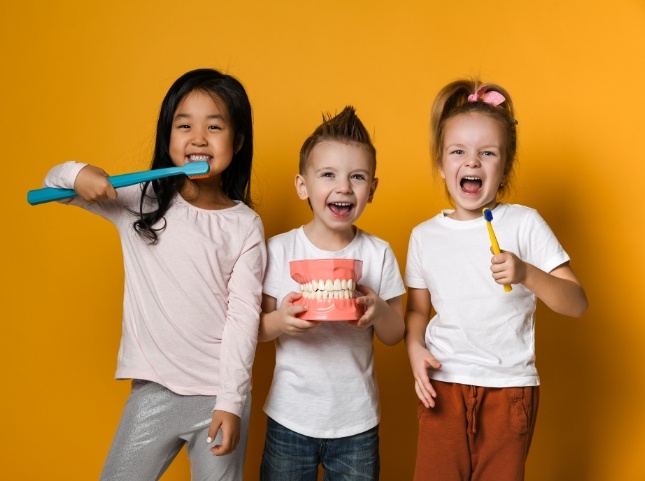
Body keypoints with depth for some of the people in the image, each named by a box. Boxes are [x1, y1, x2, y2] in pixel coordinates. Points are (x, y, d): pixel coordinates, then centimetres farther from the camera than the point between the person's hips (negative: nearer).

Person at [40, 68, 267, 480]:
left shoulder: (245, 225, -6)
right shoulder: (139, 200, -1)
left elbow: (243, 315, -8)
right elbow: (55, 183, 7)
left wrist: (231, 401, -12)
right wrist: (77, 173, -17)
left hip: (220, 393, -1)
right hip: (153, 389, 2)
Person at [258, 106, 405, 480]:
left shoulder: (379, 254, -5)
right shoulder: (279, 250, -8)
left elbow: (395, 335, 1)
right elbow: (255, 328, -2)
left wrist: (379, 311, -20)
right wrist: (280, 321, -23)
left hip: (358, 423, 1)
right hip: (290, 419, 0)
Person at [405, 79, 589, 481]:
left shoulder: (524, 224, -6)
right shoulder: (424, 236, 2)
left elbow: (577, 304, -9)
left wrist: (527, 274, -26)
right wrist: (415, 347, -7)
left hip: (510, 387, -2)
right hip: (442, 386, 2)